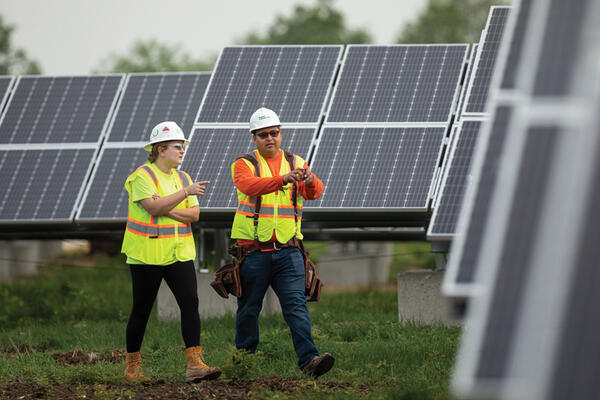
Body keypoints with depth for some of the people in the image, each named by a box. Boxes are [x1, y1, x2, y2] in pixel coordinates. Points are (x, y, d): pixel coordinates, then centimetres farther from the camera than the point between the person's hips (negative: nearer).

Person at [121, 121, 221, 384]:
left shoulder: (182, 177, 12)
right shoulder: (142, 177, -8)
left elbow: (194, 214, 3)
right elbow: (154, 207, -22)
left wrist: (167, 209, -13)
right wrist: (186, 192, -24)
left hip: (179, 253, 5)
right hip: (147, 253, -5)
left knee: (190, 303, -10)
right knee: (141, 310, 3)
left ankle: (194, 365, -14)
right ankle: (132, 367, 17)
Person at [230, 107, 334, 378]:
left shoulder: (296, 164, 10)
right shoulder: (243, 165, 1)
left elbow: (314, 193, -7)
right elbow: (249, 185, -23)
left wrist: (309, 181, -32)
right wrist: (283, 178, -38)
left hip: (287, 251, 1)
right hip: (253, 251, -1)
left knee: (296, 304, -10)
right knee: (249, 308, 8)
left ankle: (309, 359, -20)